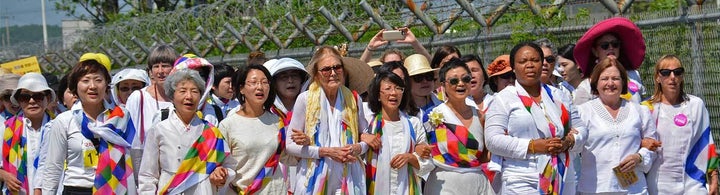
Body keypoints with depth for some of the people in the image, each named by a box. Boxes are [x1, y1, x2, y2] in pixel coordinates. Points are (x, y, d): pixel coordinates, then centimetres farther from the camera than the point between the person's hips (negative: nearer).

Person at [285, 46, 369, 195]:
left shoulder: (354, 99, 3)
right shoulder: (305, 99, -5)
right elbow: (291, 145, -4)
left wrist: (357, 148, -9)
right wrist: (327, 152, -13)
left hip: (349, 180, 2)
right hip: (314, 180, -2)